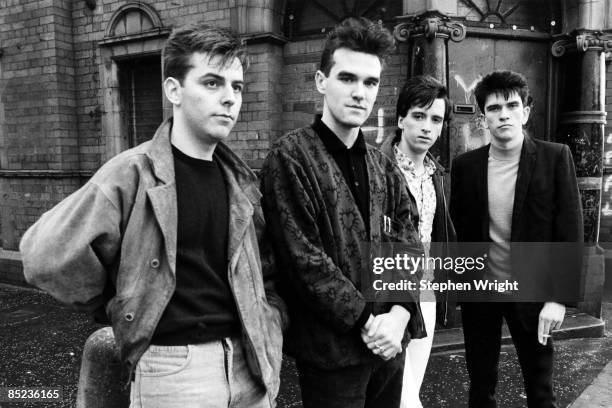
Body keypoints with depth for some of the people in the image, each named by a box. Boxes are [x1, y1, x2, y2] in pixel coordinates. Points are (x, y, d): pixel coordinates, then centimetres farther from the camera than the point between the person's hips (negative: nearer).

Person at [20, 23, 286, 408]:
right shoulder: (133, 174, -14)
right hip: (173, 367, -5)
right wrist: (121, 303, -2)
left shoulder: (241, 180, 4)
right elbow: (48, 257, -14)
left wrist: (268, 333, 4)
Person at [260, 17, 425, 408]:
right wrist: (367, 322, -16)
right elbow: (303, 260, -17)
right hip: (330, 347, -6)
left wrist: (399, 312, -11)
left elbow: (407, 245, 4)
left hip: (389, 341, 6)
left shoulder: (384, 166, 8)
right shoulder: (290, 158, -12)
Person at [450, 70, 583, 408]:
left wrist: (558, 297, -13)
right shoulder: (464, 165, -2)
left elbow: (570, 233, -8)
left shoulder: (555, 157, -7)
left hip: (532, 292, -1)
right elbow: (457, 231, 4)